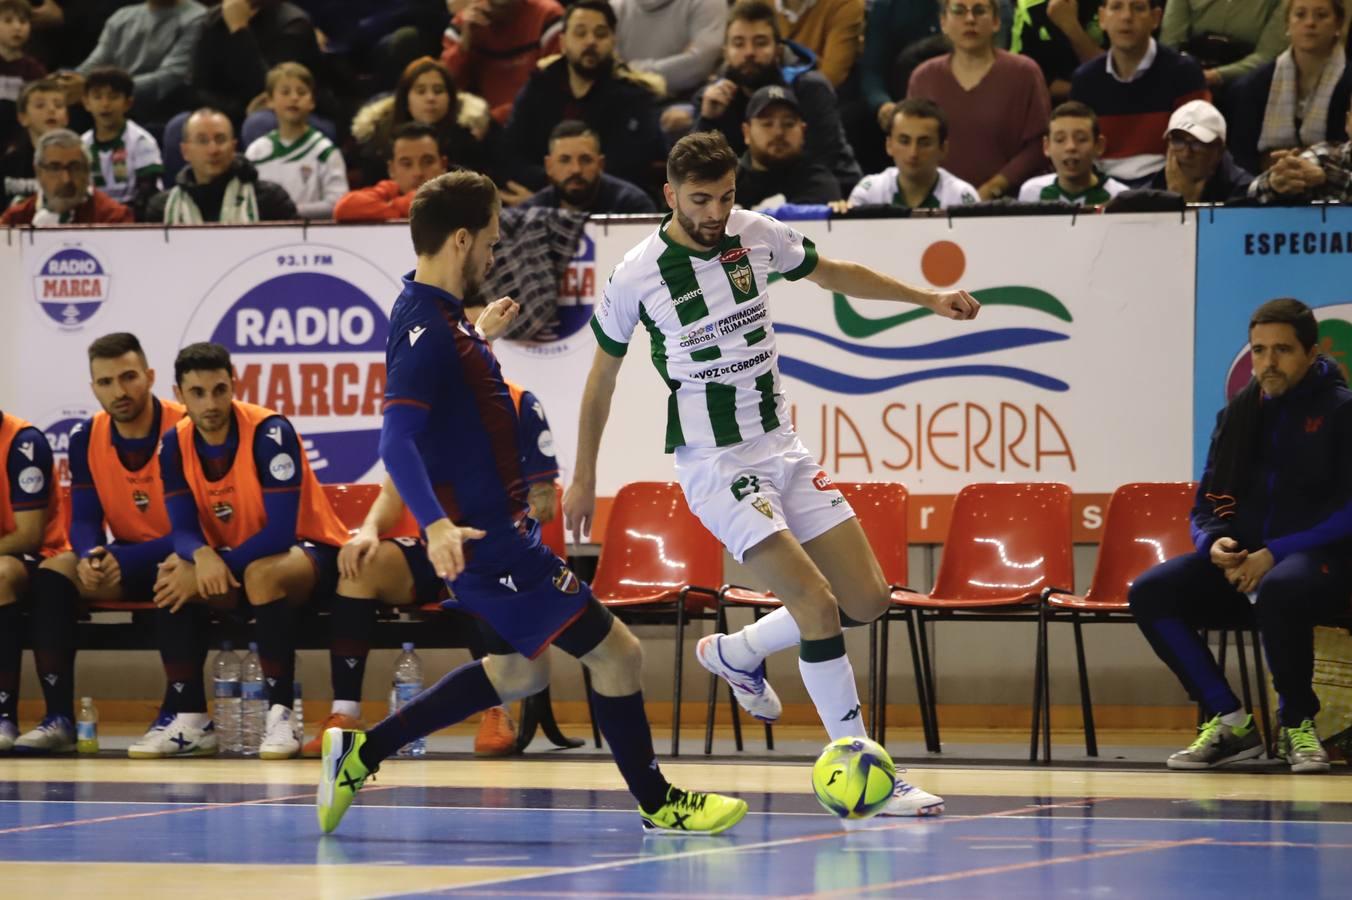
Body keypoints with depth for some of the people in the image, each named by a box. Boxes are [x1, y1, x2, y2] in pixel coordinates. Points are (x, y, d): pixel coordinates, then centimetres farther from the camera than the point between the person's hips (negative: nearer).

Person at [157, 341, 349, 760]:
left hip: (310, 553, -6)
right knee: (174, 575, -21)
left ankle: (280, 716, -32)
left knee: (262, 574, -38)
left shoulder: (270, 432, -23)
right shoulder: (175, 445, -5)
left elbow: (280, 531, -27)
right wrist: (203, 557, -33)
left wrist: (223, 565, -32)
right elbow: (184, 530, -10)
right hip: (236, 559, 6)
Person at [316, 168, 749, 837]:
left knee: (518, 670, 24)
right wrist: (436, 524, -44)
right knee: (615, 653, -4)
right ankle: (656, 802, 12)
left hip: (496, 528, 11)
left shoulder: (438, 316, 10)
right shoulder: (427, 330, -21)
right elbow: (397, 441, -31)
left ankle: (361, 752, 23)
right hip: (488, 537, -11)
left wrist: (479, 331, 41)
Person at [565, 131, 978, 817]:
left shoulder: (758, 235, -1)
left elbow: (832, 273, 20)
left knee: (867, 600, 3)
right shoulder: (638, 275, -12)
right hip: (714, 466, -6)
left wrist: (927, 299, 19)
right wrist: (584, 477, 9)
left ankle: (736, 654, 26)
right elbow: (602, 375, 2)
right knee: (817, 605, -19)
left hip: (782, 446, 6)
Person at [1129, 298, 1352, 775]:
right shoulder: (1238, 415, 14)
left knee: (1278, 589, -41)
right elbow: (1207, 506, 17)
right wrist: (1216, 544, -8)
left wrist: (1274, 555, -19)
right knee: (1150, 593, -17)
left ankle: (1297, 724, -17)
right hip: (1241, 562, 6)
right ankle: (1229, 722, -11)